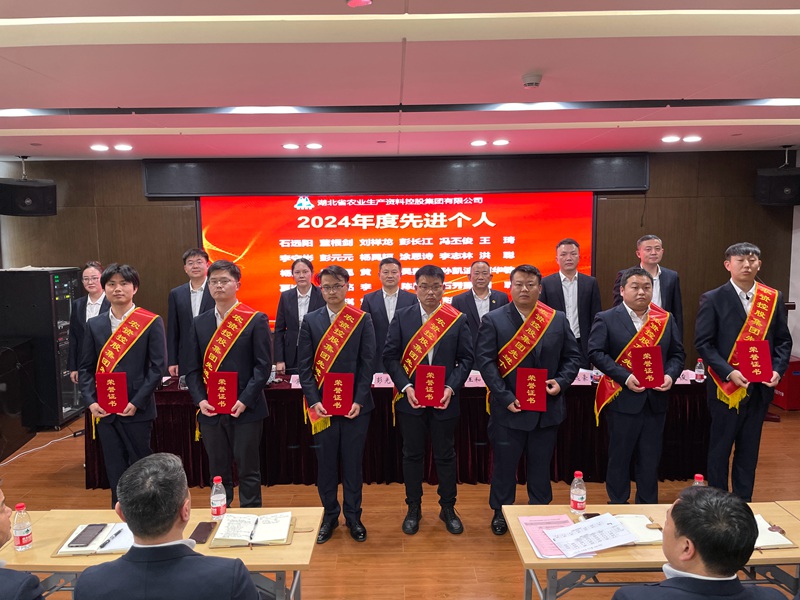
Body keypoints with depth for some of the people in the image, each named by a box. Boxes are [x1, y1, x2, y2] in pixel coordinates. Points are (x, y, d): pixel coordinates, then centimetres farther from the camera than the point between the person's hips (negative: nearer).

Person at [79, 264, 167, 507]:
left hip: (137, 410, -3)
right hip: (104, 410, 3)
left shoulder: (151, 322, -5)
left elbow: (158, 366, -8)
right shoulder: (94, 324, 8)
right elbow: (86, 368, 9)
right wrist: (90, 401, -5)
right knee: (114, 470, 11)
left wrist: (137, 402, -14)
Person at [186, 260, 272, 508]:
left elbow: (263, 365, -7)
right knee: (218, 472, 13)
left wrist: (245, 400, -16)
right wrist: (200, 399, -7)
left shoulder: (256, 320, -3)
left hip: (245, 410, -4)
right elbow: (193, 368, 8)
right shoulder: (200, 323, 10)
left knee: (248, 471, 6)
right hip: (210, 411, 4)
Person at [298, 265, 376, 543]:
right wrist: (313, 401, -9)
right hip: (321, 405, 1)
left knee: (353, 462, 9)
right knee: (325, 462, 10)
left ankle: (353, 516, 25)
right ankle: (329, 515, 27)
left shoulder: (363, 320, 0)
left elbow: (368, 363, -3)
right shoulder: (310, 320, 3)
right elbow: (304, 365, 1)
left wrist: (359, 401, -11)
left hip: (355, 405, -1)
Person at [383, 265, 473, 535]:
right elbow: (390, 356, -2)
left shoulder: (457, 320, -1)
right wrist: (406, 387, -14)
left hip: (444, 400, 0)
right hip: (411, 399, 1)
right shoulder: (402, 317, -1)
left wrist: (451, 387, -14)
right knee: (412, 454, 12)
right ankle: (413, 508, 28)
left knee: (445, 455, 11)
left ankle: (448, 508, 29)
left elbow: (466, 358, -1)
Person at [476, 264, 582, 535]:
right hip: (509, 408, -2)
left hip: (548, 408, 2)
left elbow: (573, 356, 8)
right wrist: (505, 397, -17)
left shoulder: (558, 320, 4)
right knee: (504, 462, 10)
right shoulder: (493, 320, -5)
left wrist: (561, 381, -10)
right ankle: (501, 512, 29)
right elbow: (485, 361, -11)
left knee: (541, 464, 15)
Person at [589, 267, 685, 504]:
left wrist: (670, 375, -8)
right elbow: (596, 353, -10)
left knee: (651, 458, 12)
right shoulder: (606, 319, -3)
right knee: (619, 456, 8)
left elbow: (677, 354, 12)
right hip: (622, 399, -3)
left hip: (656, 400, 4)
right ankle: (618, 505, 23)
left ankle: (648, 508, 27)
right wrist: (625, 377, -19)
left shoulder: (666, 320, 9)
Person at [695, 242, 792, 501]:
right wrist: (729, 373, -18)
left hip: (761, 387, 4)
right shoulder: (713, 299, -5)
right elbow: (703, 343, -8)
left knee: (749, 449, 13)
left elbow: (783, 340, 9)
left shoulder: (774, 298, 6)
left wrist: (778, 369, -7)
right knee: (720, 449, 7)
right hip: (727, 387, -3)